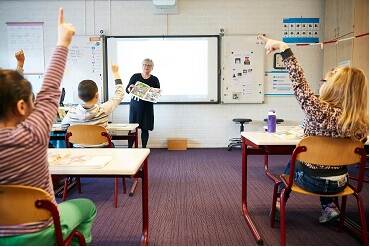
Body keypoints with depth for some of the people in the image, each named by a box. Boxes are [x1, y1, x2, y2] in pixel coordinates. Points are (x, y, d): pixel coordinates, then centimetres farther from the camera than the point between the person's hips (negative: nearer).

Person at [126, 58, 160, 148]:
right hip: (135, 105, 0)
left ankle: (144, 148, 13)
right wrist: (130, 88, -16)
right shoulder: (135, 76, 4)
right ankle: (129, 147, 6)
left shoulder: (154, 79, 6)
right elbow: (127, 90, 5)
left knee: (145, 129, 3)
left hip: (147, 107, 1)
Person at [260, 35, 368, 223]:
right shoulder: (362, 124, -12)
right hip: (339, 183, 4)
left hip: (311, 180, -3)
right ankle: (329, 206, 29)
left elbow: (299, 81, -24)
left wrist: (284, 48, -20)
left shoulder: (320, 110, -28)